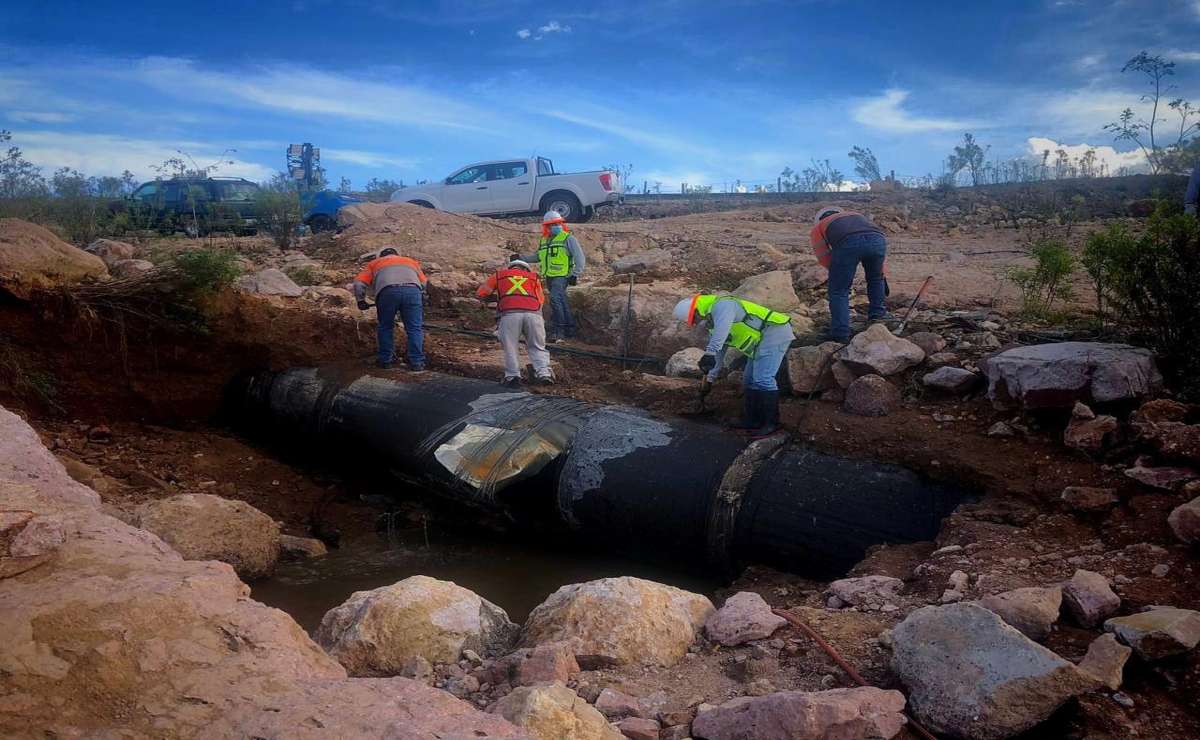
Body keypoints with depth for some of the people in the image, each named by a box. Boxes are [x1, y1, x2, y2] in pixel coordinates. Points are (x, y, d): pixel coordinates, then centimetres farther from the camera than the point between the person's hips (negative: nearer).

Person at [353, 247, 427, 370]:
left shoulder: (374, 263, 35)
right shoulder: (411, 261, 40)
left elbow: (359, 283, 21)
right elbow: (423, 282, 27)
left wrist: (361, 300, 33)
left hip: (387, 292, 0)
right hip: (412, 290, 1)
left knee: (386, 327, 17)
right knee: (414, 328, 9)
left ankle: (386, 360, 22)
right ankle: (416, 362, 6)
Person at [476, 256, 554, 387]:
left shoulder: (500, 275, 28)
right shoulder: (533, 276, 31)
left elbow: (480, 294, 31)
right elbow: (541, 300, 29)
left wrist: (495, 296, 48)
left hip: (510, 314, -1)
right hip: (533, 313, 1)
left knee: (510, 347, 12)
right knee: (537, 347, 14)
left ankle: (512, 375, 2)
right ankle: (544, 373, 1)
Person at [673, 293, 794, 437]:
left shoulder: (721, 305, -16)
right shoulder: (713, 320, 17)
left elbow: (722, 329, -37)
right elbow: (718, 353, 24)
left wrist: (709, 353, -46)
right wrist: (709, 378, 26)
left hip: (774, 333, -11)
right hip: (763, 341, 11)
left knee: (763, 379, -15)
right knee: (750, 380, 12)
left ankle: (771, 423, -11)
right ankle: (753, 420, 16)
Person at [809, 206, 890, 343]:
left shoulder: (818, 227, 32)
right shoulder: (857, 215, 45)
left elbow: (824, 257, 20)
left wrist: (842, 274, 33)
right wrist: (880, 274, 49)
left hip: (848, 243, -4)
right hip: (878, 239, 4)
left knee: (838, 290, 10)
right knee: (875, 279, 32)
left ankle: (841, 334, 8)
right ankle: (877, 313, 40)